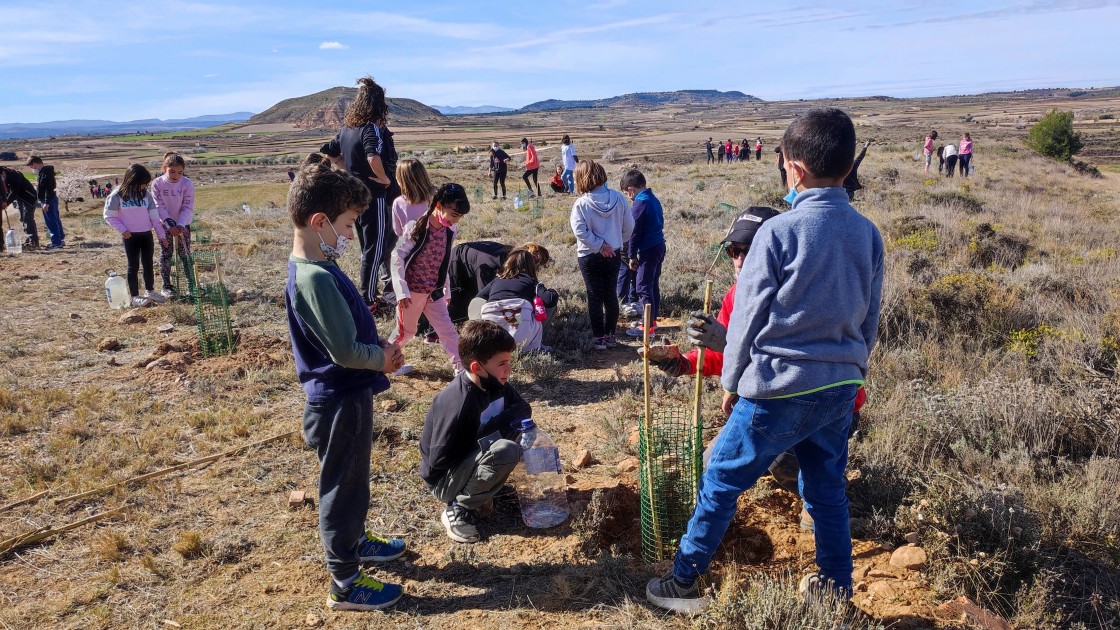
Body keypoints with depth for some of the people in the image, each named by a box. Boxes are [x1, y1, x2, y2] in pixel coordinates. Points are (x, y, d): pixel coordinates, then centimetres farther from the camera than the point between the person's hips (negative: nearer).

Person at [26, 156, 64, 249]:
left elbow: (49, 189, -23)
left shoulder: (45, 172, -18)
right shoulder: (45, 171, 14)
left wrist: (46, 203, -24)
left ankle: (56, 242, -5)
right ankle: (61, 239, 22)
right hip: (52, 199, 11)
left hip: (48, 200, -11)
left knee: (51, 221, -7)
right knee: (55, 220, 15)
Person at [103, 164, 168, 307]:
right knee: (134, 266, 2)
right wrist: (122, 230, -14)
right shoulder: (118, 195, -10)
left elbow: (154, 215, 5)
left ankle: (150, 291, 27)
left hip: (146, 235, 4)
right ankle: (135, 296, 9)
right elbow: (109, 216, -4)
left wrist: (161, 235, 4)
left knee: (148, 264, 12)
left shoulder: (146, 194, 2)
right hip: (130, 237, -4)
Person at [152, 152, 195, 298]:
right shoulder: (157, 183, -13)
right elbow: (159, 207, -14)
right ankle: (166, 286, 12)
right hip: (164, 224, 0)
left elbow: (188, 207, -13)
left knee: (185, 254, 1)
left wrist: (180, 224, -26)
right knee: (165, 255, 4)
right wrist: (170, 224, -25)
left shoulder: (187, 184, -13)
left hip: (183, 224, 0)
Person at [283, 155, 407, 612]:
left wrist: (378, 350, 3)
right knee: (343, 486, 5)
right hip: (340, 401, -9)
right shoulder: (316, 278, -27)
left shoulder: (312, 268, 4)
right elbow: (345, 351, -27)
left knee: (351, 481, 26)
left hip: (345, 395, 9)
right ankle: (345, 583, 21)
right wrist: (384, 358, -10)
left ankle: (354, 541, 46)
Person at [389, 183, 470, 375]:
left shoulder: (449, 230, -2)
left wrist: (447, 290, 14)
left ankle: (462, 367, 10)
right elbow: (397, 257, -18)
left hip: (434, 292, 5)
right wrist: (402, 291, -21)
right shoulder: (416, 228, -20)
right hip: (412, 291, -5)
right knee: (406, 330, 11)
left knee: (447, 329, 5)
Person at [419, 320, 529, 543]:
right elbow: (438, 460, -27)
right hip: (445, 478, -8)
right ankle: (458, 508, -9)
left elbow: (524, 410, 10)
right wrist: (496, 434, -21)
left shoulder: (496, 386, -7)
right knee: (505, 451, -33)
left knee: (520, 411, -3)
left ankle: (479, 491, 5)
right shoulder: (458, 402, -30)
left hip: (472, 457, 9)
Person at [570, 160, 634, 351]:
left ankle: (599, 338, 10)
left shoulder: (581, 204, -16)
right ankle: (610, 335, 22)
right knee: (610, 294, 14)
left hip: (590, 256, -3)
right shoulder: (618, 198, -6)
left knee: (595, 297, 5)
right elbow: (629, 226, -1)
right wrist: (616, 242, 11)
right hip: (614, 255, 3)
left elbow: (580, 231, -21)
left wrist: (599, 245, -12)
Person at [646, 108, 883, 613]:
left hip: (779, 389, -6)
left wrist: (732, 382, 3)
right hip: (841, 386, 6)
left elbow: (747, 316, -9)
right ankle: (837, 589, 32)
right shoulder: (868, 234, 3)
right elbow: (870, 320, 11)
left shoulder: (779, 232, -14)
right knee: (827, 489, 20)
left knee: (721, 481, 8)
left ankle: (684, 584, 18)